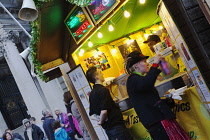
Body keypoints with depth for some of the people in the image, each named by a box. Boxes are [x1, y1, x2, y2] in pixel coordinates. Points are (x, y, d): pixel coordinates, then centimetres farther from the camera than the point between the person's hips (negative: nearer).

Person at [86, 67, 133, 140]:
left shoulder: (92, 93, 10)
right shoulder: (103, 90, -15)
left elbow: (91, 115, 14)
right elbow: (104, 111, -25)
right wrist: (101, 122, -7)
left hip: (108, 128, 8)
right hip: (116, 125, -8)